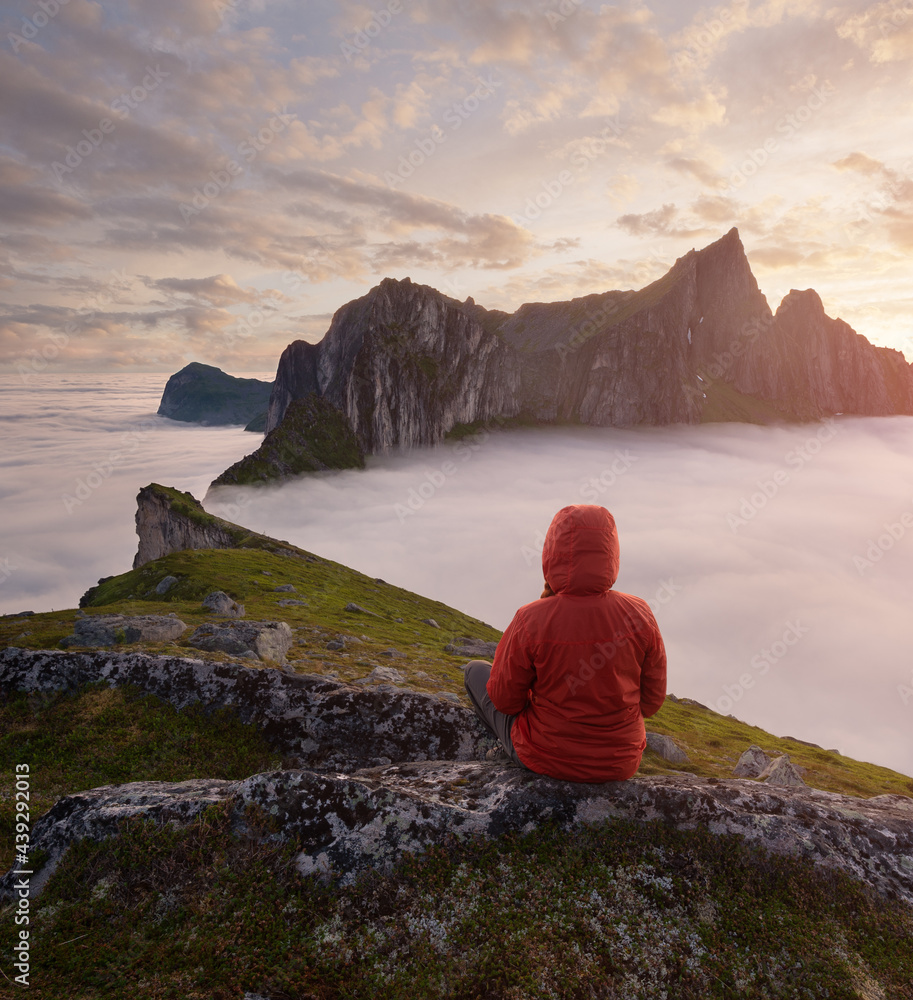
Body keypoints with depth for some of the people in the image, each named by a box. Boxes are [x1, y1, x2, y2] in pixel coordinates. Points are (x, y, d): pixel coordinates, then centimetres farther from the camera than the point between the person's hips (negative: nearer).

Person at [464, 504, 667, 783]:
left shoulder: (531, 621, -27)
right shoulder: (640, 614, -17)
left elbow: (505, 701, -12)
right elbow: (652, 699, -5)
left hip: (545, 758, -3)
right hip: (622, 762, 4)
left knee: (476, 669, 22)